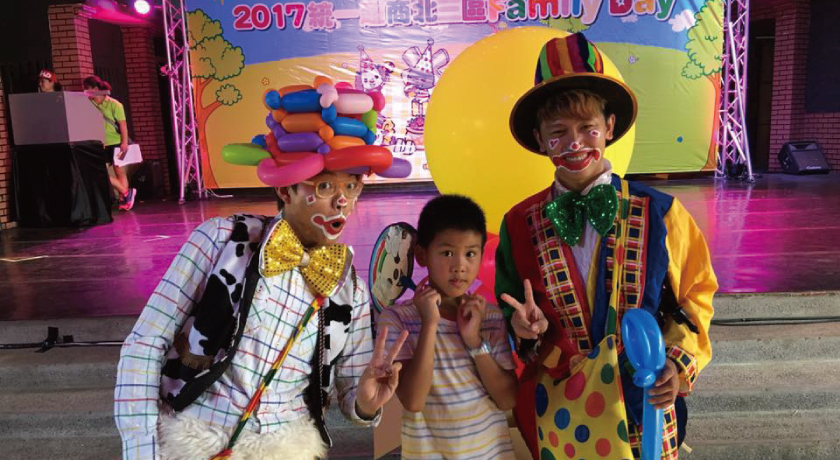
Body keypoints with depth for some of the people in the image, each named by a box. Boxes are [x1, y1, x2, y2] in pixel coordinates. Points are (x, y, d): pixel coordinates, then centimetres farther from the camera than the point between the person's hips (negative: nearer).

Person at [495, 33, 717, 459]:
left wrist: (680, 363, -12)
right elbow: (510, 314, 2)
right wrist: (526, 327, -19)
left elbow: (693, 298, 2)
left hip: (643, 406, 0)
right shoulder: (519, 226, -9)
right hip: (556, 415, 1)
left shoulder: (660, 214, -10)